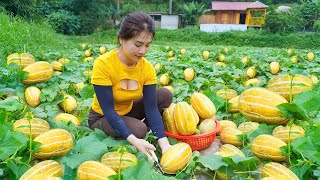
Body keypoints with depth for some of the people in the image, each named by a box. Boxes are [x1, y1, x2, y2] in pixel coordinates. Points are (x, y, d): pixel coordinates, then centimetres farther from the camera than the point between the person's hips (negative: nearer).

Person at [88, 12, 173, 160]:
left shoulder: (147, 68, -15)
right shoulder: (103, 64, -28)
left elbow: (151, 107, -17)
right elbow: (108, 111, -29)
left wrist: (163, 142, -30)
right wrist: (134, 140, -40)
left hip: (128, 111, 5)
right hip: (102, 118, -4)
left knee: (165, 95, -12)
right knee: (138, 129, -32)